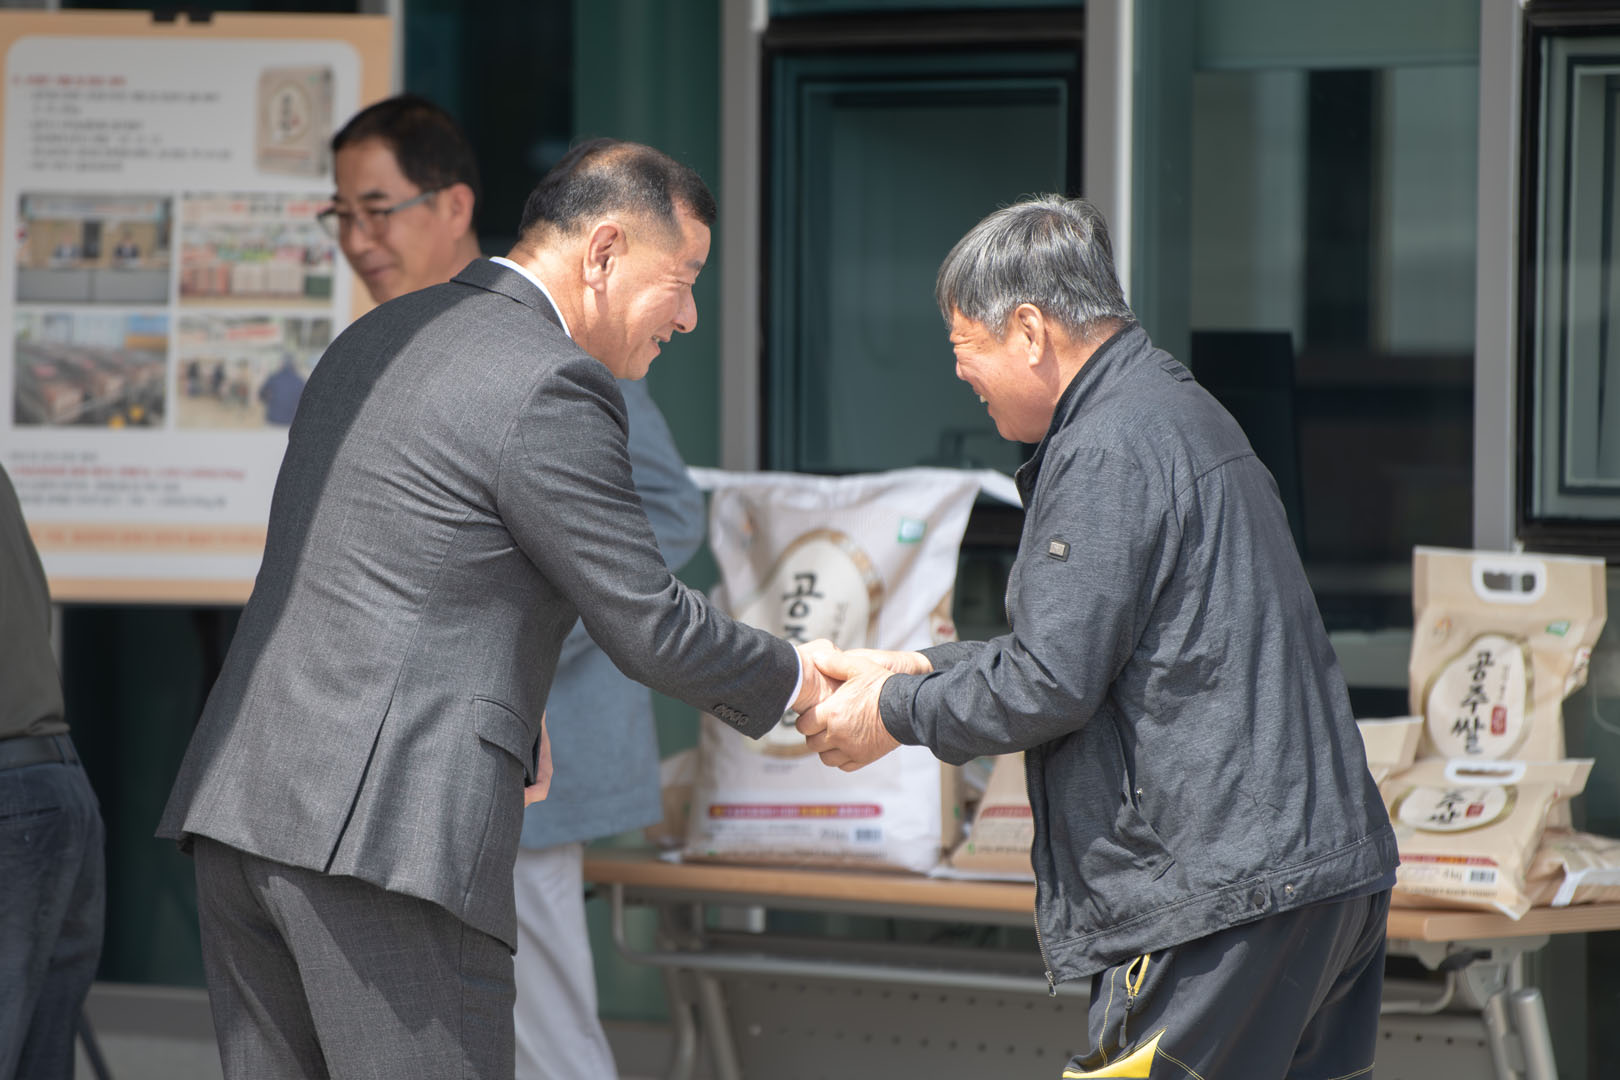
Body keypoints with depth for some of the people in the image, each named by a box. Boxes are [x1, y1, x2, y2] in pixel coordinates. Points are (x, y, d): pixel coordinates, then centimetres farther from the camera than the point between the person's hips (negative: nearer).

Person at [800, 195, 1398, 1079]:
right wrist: (921, 671, 23)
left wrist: (896, 714, -1)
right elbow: (1082, 644, 26)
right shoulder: (1179, 412, 20)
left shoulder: (1108, 450, -14)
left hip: (1223, 890, -10)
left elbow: (1049, 685, -16)